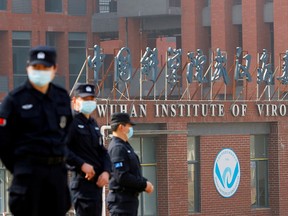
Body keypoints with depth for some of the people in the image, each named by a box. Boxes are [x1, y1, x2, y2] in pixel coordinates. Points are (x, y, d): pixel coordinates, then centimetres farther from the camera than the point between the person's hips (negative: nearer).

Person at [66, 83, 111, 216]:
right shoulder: (71, 122, -7)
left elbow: (102, 151, 20)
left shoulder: (93, 124, 20)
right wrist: (82, 164, -22)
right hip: (83, 181, -9)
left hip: (97, 182, 9)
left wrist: (106, 171, 2)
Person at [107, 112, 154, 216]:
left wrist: (145, 182, 5)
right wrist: (144, 185, -15)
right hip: (122, 200, -11)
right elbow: (122, 177, -23)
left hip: (130, 198, 11)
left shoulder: (125, 146, 17)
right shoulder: (117, 148, -15)